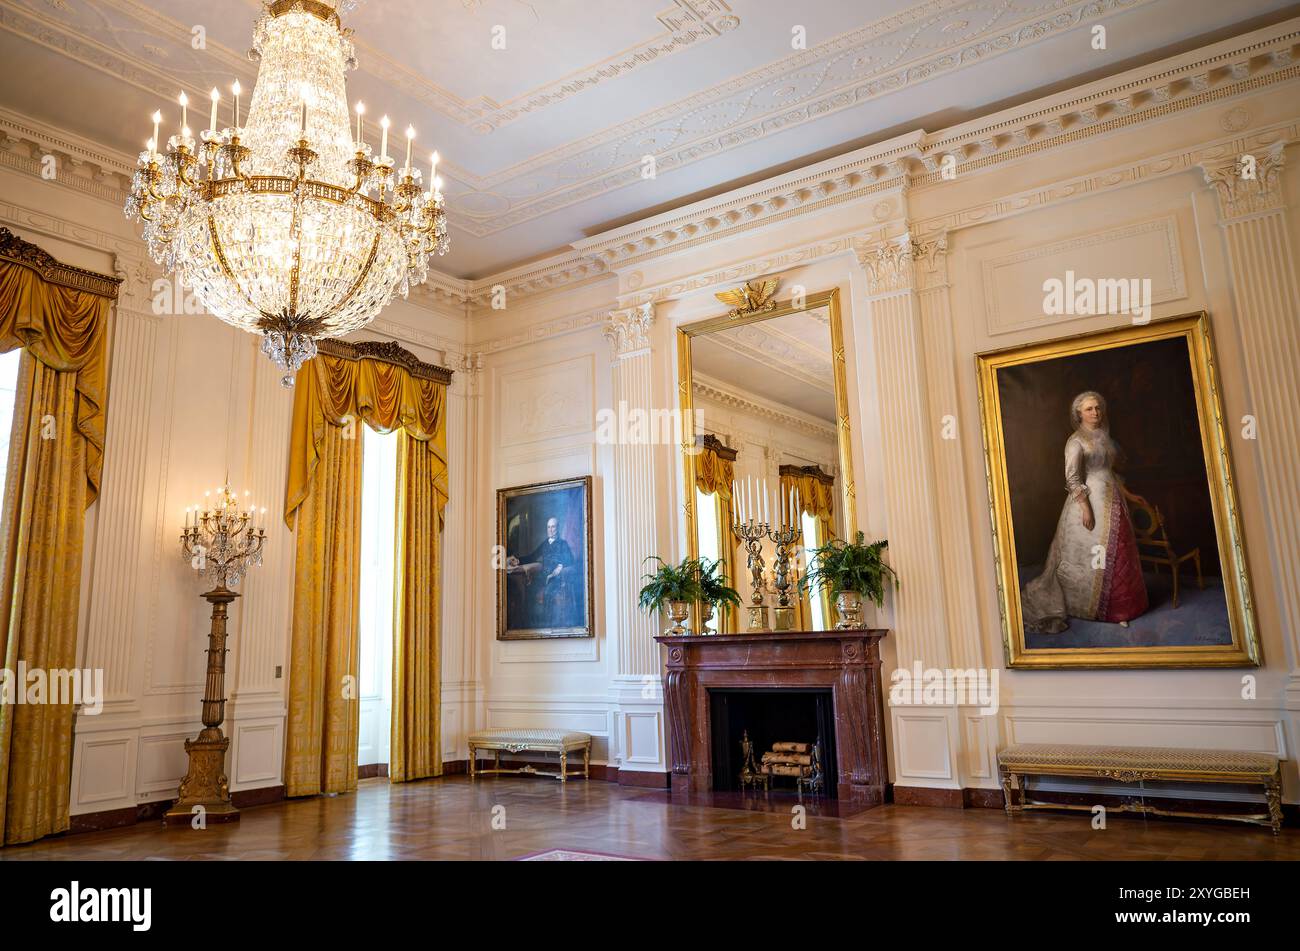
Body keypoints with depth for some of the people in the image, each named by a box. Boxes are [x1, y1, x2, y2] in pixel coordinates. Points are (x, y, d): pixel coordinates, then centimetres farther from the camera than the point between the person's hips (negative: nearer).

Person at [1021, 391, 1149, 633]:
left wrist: (1128, 494, 19)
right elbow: (1072, 478, -15)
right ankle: (1095, 608, 10)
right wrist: (1085, 508, -20)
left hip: (1112, 500, 8)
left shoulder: (1104, 437, 13)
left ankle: (1116, 605, 21)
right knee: (1094, 554, -2)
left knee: (1117, 553, 10)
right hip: (1090, 500, -8)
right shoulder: (1076, 440, -10)